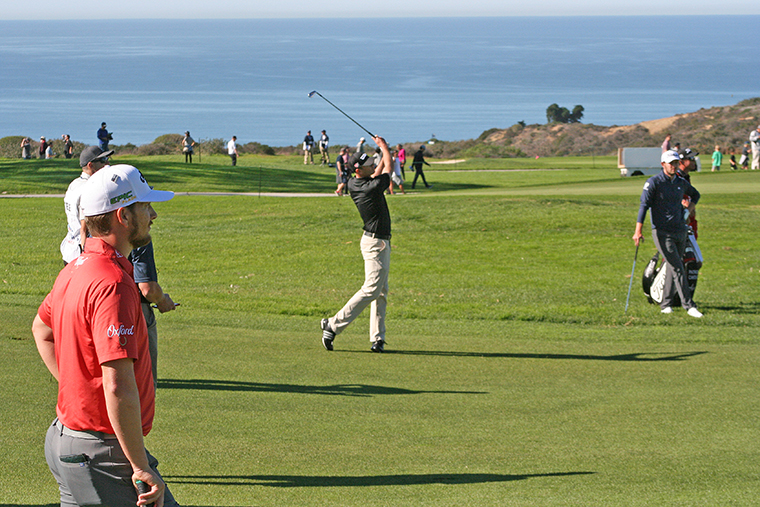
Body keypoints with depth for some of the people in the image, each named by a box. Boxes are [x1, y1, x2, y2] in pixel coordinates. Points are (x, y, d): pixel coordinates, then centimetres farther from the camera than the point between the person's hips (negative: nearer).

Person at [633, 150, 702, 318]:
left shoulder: (681, 183, 11)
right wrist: (638, 231, -22)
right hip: (662, 232, -6)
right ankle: (688, 305, -12)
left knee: (672, 268, 10)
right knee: (677, 268, -11)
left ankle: (666, 304, 19)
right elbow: (644, 205, -13)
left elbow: (695, 194, 33)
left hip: (680, 231, 6)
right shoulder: (653, 182, -7)